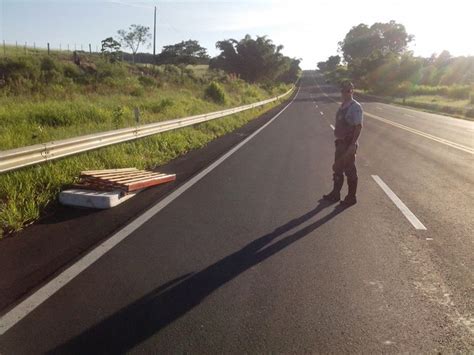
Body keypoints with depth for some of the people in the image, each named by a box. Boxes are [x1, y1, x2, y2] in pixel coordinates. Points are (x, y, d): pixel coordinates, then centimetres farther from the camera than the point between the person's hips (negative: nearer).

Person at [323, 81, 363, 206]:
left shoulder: (355, 107, -16)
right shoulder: (342, 106, 10)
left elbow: (359, 127, -20)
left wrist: (352, 145, -23)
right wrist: (338, 139, 15)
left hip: (349, 144, -9)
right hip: (340, 142, 9)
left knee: (350, 171, 3)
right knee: (337, 169, 16)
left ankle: (351, 197, 17)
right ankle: (335, 194, 30)